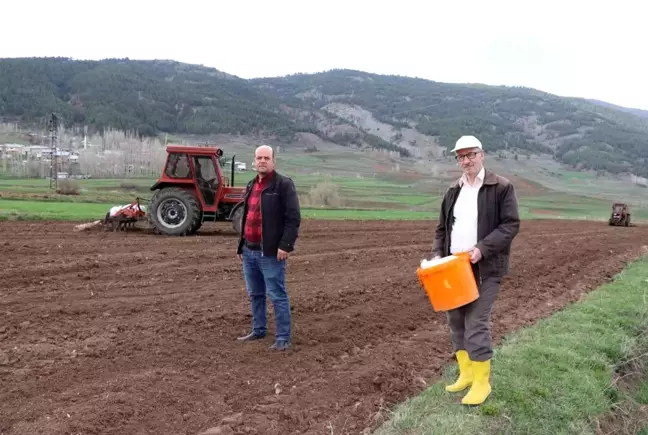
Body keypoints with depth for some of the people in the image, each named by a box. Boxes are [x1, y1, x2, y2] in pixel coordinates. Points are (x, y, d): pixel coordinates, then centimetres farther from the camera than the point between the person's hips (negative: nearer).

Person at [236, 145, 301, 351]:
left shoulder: (284, 184, -8)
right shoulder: (251, 185, 17)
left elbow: (293, 218, -14)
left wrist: (285, 245, -20)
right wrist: (241, 246, 21)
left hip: (270, 252, -8)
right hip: (250, 251, 8)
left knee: (277, 295, -3)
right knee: (255, 294, 17)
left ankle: (283, 338, 4)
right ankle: (258, 330, 30)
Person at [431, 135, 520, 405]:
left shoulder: (502, 187, -5)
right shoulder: (453, 191, 12)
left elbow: (510, 225, -10)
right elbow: (442, 228, 17)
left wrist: (482, 249, -22)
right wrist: (437, 255, 1)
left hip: (485, 268, -6)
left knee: (476, 323, -8)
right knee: (456, 320, 10)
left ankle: (481, 381, 6)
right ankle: (466, 373, 24)